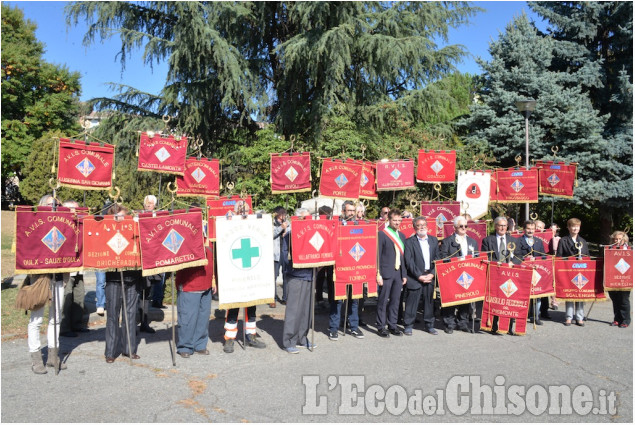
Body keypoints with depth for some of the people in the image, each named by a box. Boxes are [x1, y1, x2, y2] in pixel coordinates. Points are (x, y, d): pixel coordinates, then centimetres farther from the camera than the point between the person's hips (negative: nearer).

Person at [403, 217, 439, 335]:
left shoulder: (434, 240, 13)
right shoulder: (409, 242, -1)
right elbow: (409, 261, -7)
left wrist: (432, 274, -5)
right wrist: (419, 276, -12)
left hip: (430, 277, 4)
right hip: (414, 277, -3)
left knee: (429, 301, 8)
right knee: (411, 302, -1)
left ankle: (429, 325, 22)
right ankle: (408, 326, 11)